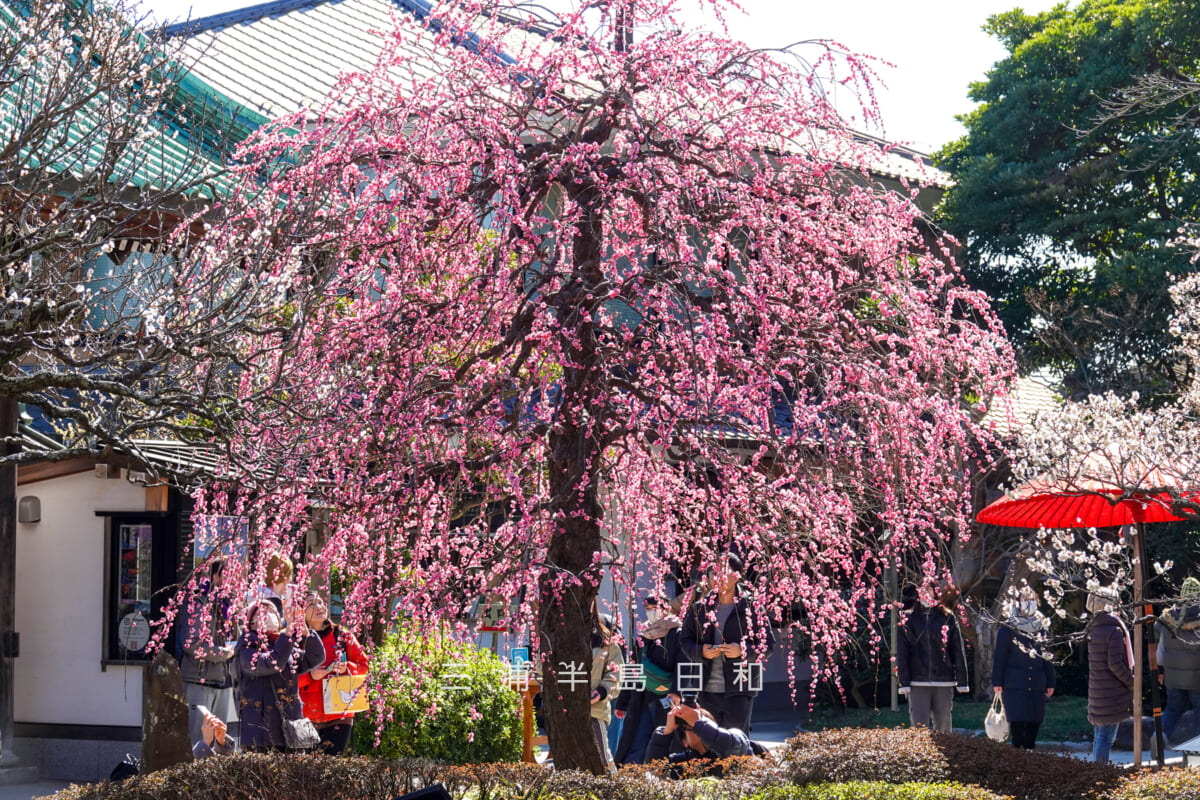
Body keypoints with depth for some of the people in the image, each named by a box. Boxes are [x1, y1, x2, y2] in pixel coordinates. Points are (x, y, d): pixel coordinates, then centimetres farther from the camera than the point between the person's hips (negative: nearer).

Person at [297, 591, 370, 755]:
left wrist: (347, 668, -8)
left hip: (339, 715, 0)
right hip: (307, 715, 0)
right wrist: (310, 675, -15)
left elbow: (363, 664, 12)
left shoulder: (343, 636, 7)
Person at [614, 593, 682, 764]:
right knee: (635, 749, 1)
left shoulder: (676, 633, -1)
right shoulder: (643, 635, 19)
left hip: (664, 700, -6)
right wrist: (622, 703, 21)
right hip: (642, 701, 6)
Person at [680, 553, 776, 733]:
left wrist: (743, 650, -16)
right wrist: (701, 651, -8)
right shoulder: (700, 608, 9)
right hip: (708, 690, 4)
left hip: (739, 690, -4)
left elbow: (768, 644, 0)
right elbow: (684, 641, 13)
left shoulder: (752, 608, -2)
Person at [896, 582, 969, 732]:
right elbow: (902, 653, 5)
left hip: (943, 682, 1)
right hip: (918, 682, -1)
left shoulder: (948, 618, 7)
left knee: (943, 723, 6)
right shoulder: (909, 620, 6)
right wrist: (904, 682, -3)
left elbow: (958, 652, 8)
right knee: (919, 724, -7)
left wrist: (962, 682, 3)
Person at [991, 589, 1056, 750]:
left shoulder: (1041, 632, 17)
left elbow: (1048, 659, 20)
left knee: (1033, 724, 1)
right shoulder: (1007, 631, 7)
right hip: (1014, 686, -4)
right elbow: (999, 658, 4)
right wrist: (997, 682, -3)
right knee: (1017, 721, -11)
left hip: (1037, 687, 4)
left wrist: (1050, 684, 13)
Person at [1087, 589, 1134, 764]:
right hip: (1113, 694, -8)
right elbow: (1115, 663, -19)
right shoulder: (1114, 631, -14)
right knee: (1106, 737, -5)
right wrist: (1131, 682, -8)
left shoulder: (1094, 630, 10)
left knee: (1100, 735, 16)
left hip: (1096, 690, 8)